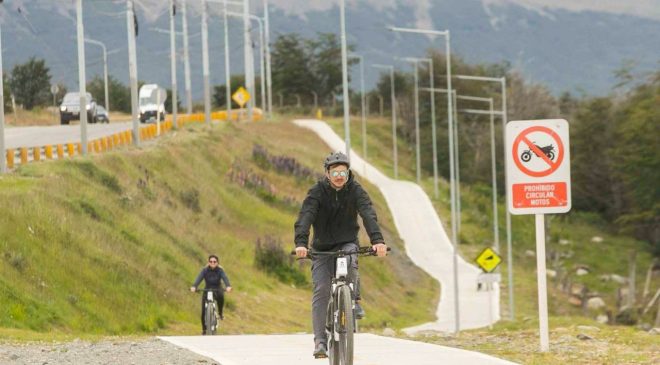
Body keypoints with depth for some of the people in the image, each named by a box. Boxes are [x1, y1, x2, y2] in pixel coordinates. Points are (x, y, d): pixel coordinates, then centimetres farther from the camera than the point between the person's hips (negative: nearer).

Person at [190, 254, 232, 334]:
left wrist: (228, 286, -49)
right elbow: (199, 278, -26)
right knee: (204, 311, -8)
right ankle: (204, 329, 13)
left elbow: (225, 278, -27)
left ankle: (220, 313, -12)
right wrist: (194, 287, -46)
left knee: (220, 296, -38)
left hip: (217, 290, -1)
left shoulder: (220, 270, -10)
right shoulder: (205, 270, -10)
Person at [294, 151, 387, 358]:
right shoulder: (317, 192, -13)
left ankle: (354, 300, -12)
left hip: (347, 243, 0)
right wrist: (301, 243, -44)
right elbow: (305, 217, -27)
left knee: (349, 262, -35)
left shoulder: (355, 190, -10)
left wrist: (377, 240, -42)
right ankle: (320, 341, -15)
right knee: (321, 290, -14)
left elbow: (368, 215, -25)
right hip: (322, 246, 0)